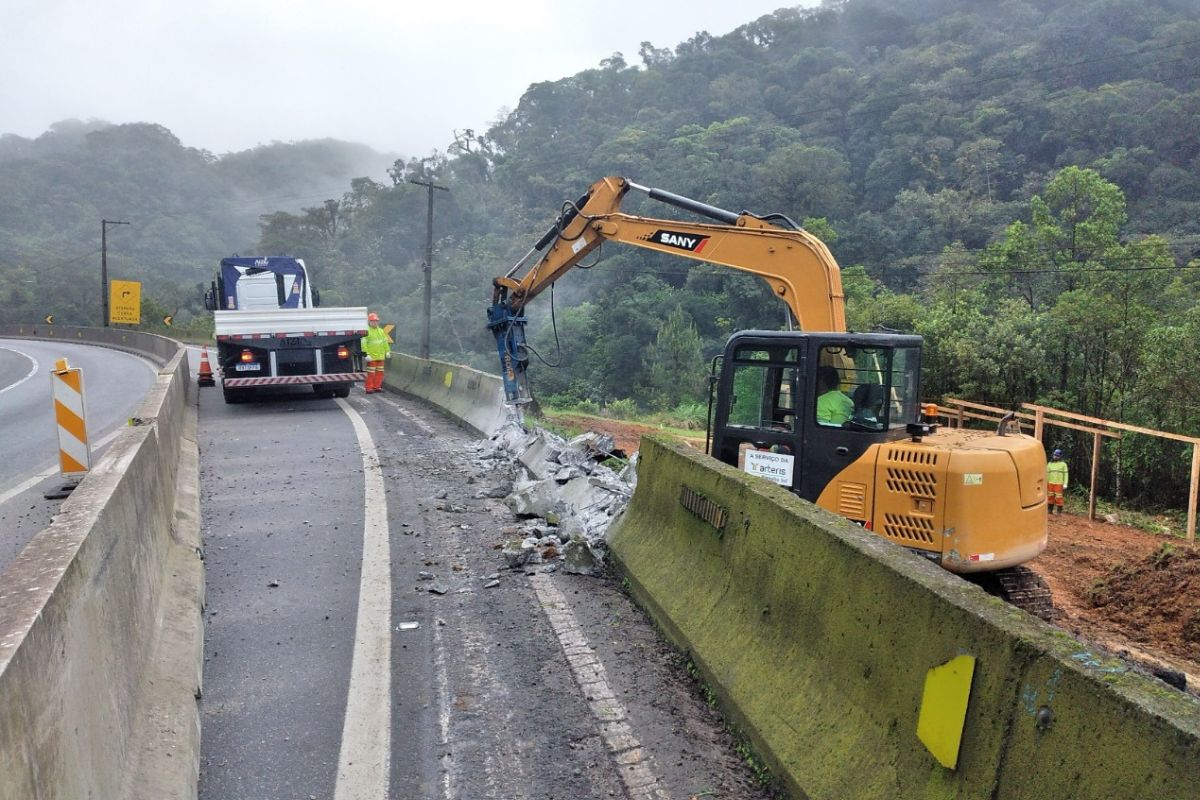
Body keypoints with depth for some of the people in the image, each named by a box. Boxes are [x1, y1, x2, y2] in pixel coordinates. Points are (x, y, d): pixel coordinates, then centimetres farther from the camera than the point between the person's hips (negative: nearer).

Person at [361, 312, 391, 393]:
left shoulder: (381, 331, 14)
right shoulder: (367, 331, -9)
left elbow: (385, 342, 20)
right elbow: (363, 343, -15)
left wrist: (387, 351, 12)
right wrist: (366, 354, -20)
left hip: (380, 356, 7)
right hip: (371, 357, -7)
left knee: (379, 372, 10)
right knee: (371, 373, -5)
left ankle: (376, 387, 21)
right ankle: (368, 388, 1)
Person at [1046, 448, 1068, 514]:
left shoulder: (1063, 464, 2)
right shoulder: (1050, 464, 10)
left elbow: (1065, 474, 0)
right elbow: (1047, 474, 12)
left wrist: (1065, 484, -7)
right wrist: (1045, 483, 8)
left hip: (1059, 484, -3)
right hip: (1050, 483, 3)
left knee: (1058, 497, -5)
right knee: (1050, 496, 5)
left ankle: (1059, 511, 2)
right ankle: (1050, 510, 14)